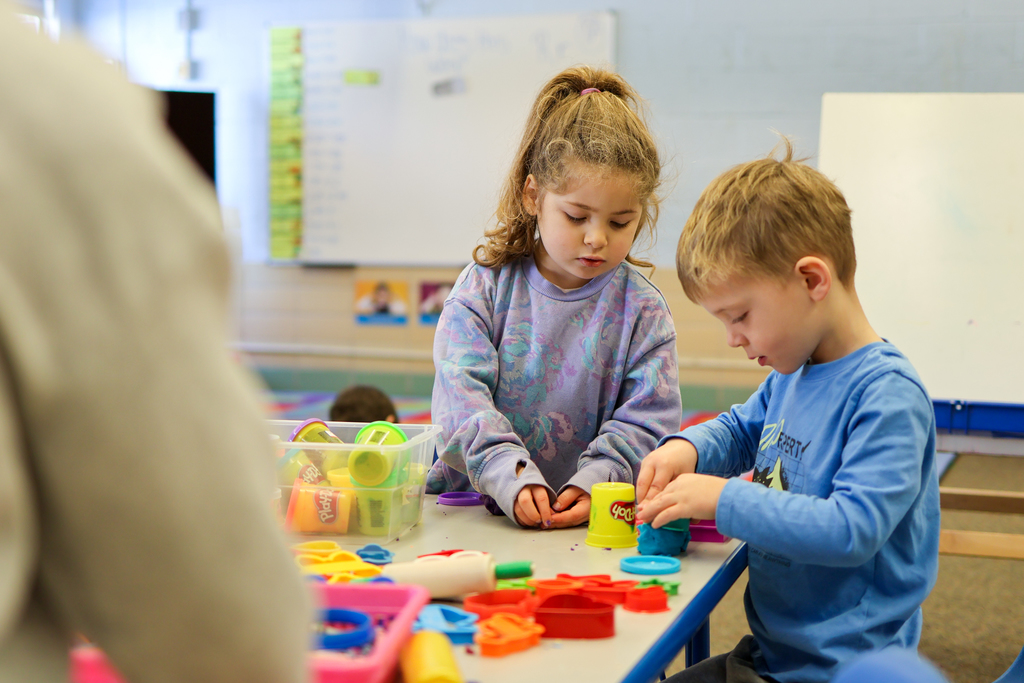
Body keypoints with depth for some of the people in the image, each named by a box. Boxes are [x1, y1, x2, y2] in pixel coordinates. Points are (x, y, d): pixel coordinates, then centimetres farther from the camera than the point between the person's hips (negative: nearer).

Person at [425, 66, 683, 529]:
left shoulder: (643, 311, 1)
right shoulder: (485, 286, 0)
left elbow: (645, 423, -3)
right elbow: (461, 395, -9)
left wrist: (593, 483, -21)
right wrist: (510, 475, -24)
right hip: (471, 504, -1)